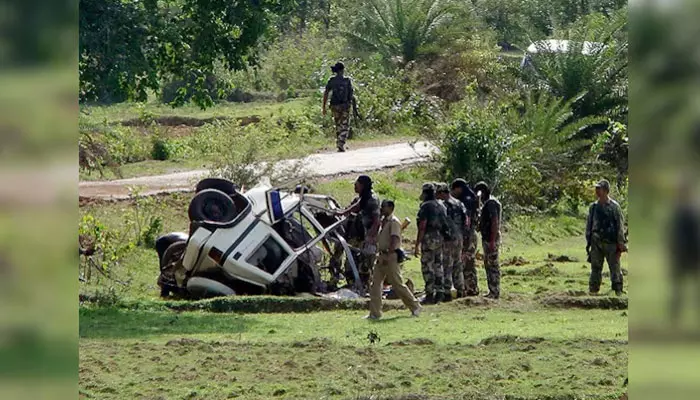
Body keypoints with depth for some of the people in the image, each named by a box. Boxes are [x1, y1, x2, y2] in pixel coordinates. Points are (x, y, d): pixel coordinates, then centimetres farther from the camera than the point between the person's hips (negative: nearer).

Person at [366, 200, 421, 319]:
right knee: (375, 284, 4)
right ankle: (375, 313, 5)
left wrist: (388, 256, -28)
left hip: (390, 256, -9)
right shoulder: (383, 221, 15)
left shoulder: (394, 222, -12)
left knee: (398, 285, -4)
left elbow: (394, 240, -22)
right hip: (381, 256, 9)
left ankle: (415, 307, 9)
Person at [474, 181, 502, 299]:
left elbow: (494, 222, -22)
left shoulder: (491, 203, -15)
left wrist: (492, 241, -25)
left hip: (491, 239, -10)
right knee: (488, 265, 13)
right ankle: (492, 291, 16)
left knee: (493, 265, -7)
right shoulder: (487, 203, 16)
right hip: (487, 239, 10)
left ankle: (495, 292, -6)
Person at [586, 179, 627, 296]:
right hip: (596, 242, 4)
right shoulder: (593, 207, 9)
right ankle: (593, 292, 12)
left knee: (615, 269, 1)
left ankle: (618, 293, 6)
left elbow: (620, 225, -3)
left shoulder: (614, 206, -3)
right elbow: (588, 225, 15)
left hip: (611, 243, -4)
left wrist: (621, 243, -7)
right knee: (595, 269, 6)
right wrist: (588, 242, 11)